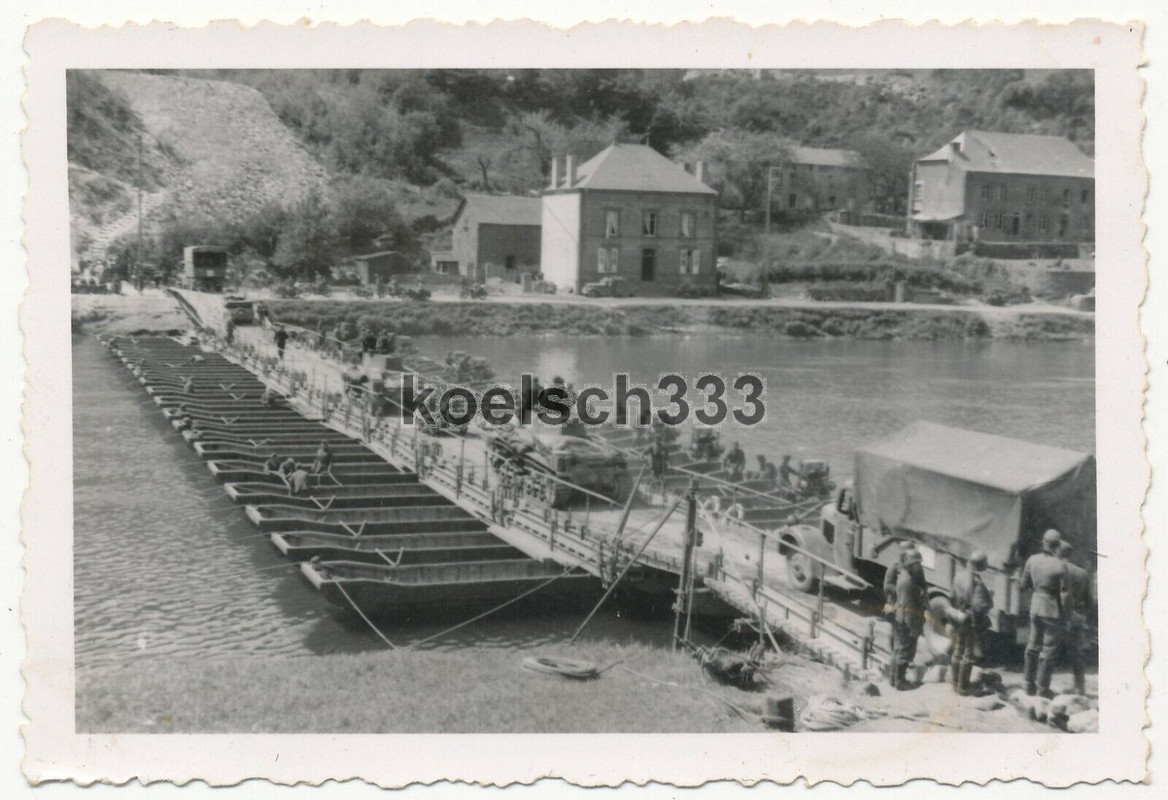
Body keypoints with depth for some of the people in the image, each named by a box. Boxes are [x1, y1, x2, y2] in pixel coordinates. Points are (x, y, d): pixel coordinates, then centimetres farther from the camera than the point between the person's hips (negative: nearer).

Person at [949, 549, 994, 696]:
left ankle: (955, 682, 35)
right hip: (971, 623, -7)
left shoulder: (960, 576, -4)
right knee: (969, 655, 7)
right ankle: (963, 686, 16)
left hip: (958, 620, 7)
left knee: (958, 651, 21)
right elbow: (979, 606, -30)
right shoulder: (977, 583, -27)